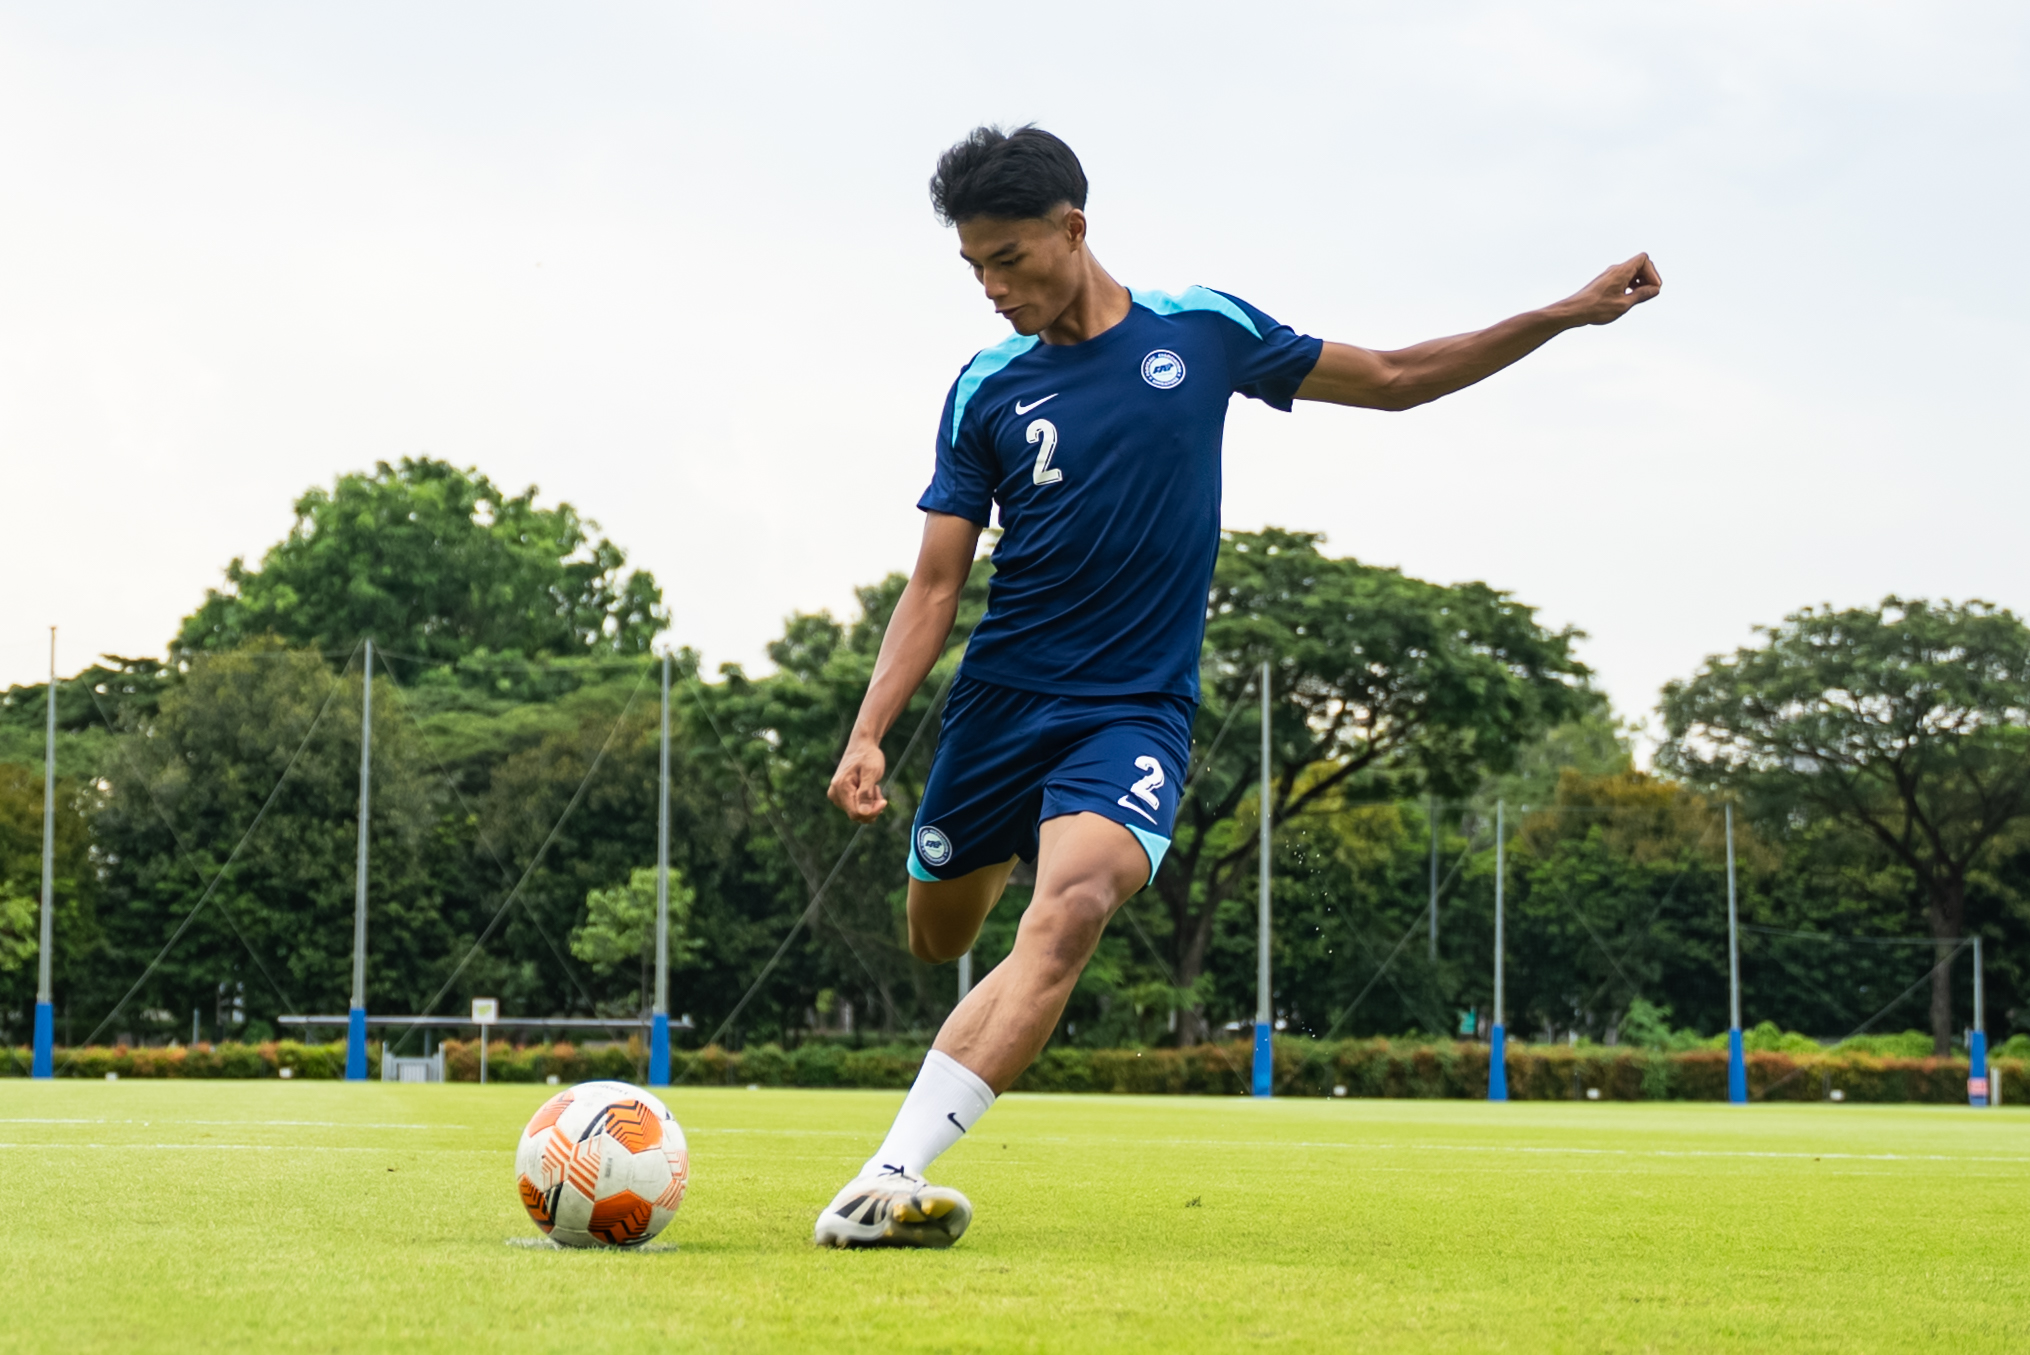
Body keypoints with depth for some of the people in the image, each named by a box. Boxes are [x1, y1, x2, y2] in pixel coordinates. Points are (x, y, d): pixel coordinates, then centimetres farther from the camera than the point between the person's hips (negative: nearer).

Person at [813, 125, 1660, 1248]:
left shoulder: (1202, 330, 1)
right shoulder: (986, 391, 1)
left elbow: (1391, 378, 11)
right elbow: (935, 585, 2)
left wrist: (1564, 315, 5)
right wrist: (869, 731, -11)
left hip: (1136, 710, -2)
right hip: (1000, 696, 2)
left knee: (1069, 911, -29)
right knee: (938, 939, 13)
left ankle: (884, 1184, -36)